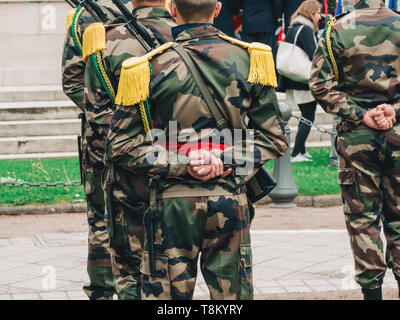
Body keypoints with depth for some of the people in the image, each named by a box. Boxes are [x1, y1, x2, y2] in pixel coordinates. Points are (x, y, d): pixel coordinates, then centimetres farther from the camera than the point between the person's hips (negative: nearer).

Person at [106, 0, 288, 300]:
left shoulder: (152, 67, -7)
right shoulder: (250, 59, 0)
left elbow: (121, 146, -7)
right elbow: (274, 139, 1)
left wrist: (180, 164, -9)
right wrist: (228, 162, -7)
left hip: (173, 199, -1)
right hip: (231, 199, 2)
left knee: (166, 295, 9)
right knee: (233, 294, 12)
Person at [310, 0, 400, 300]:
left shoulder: (336, 30, -3)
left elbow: (320, 84, -6)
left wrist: (360, 115, -7)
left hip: (356, 136, -1)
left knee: (362, 217, 6)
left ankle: (372, 288, 6)